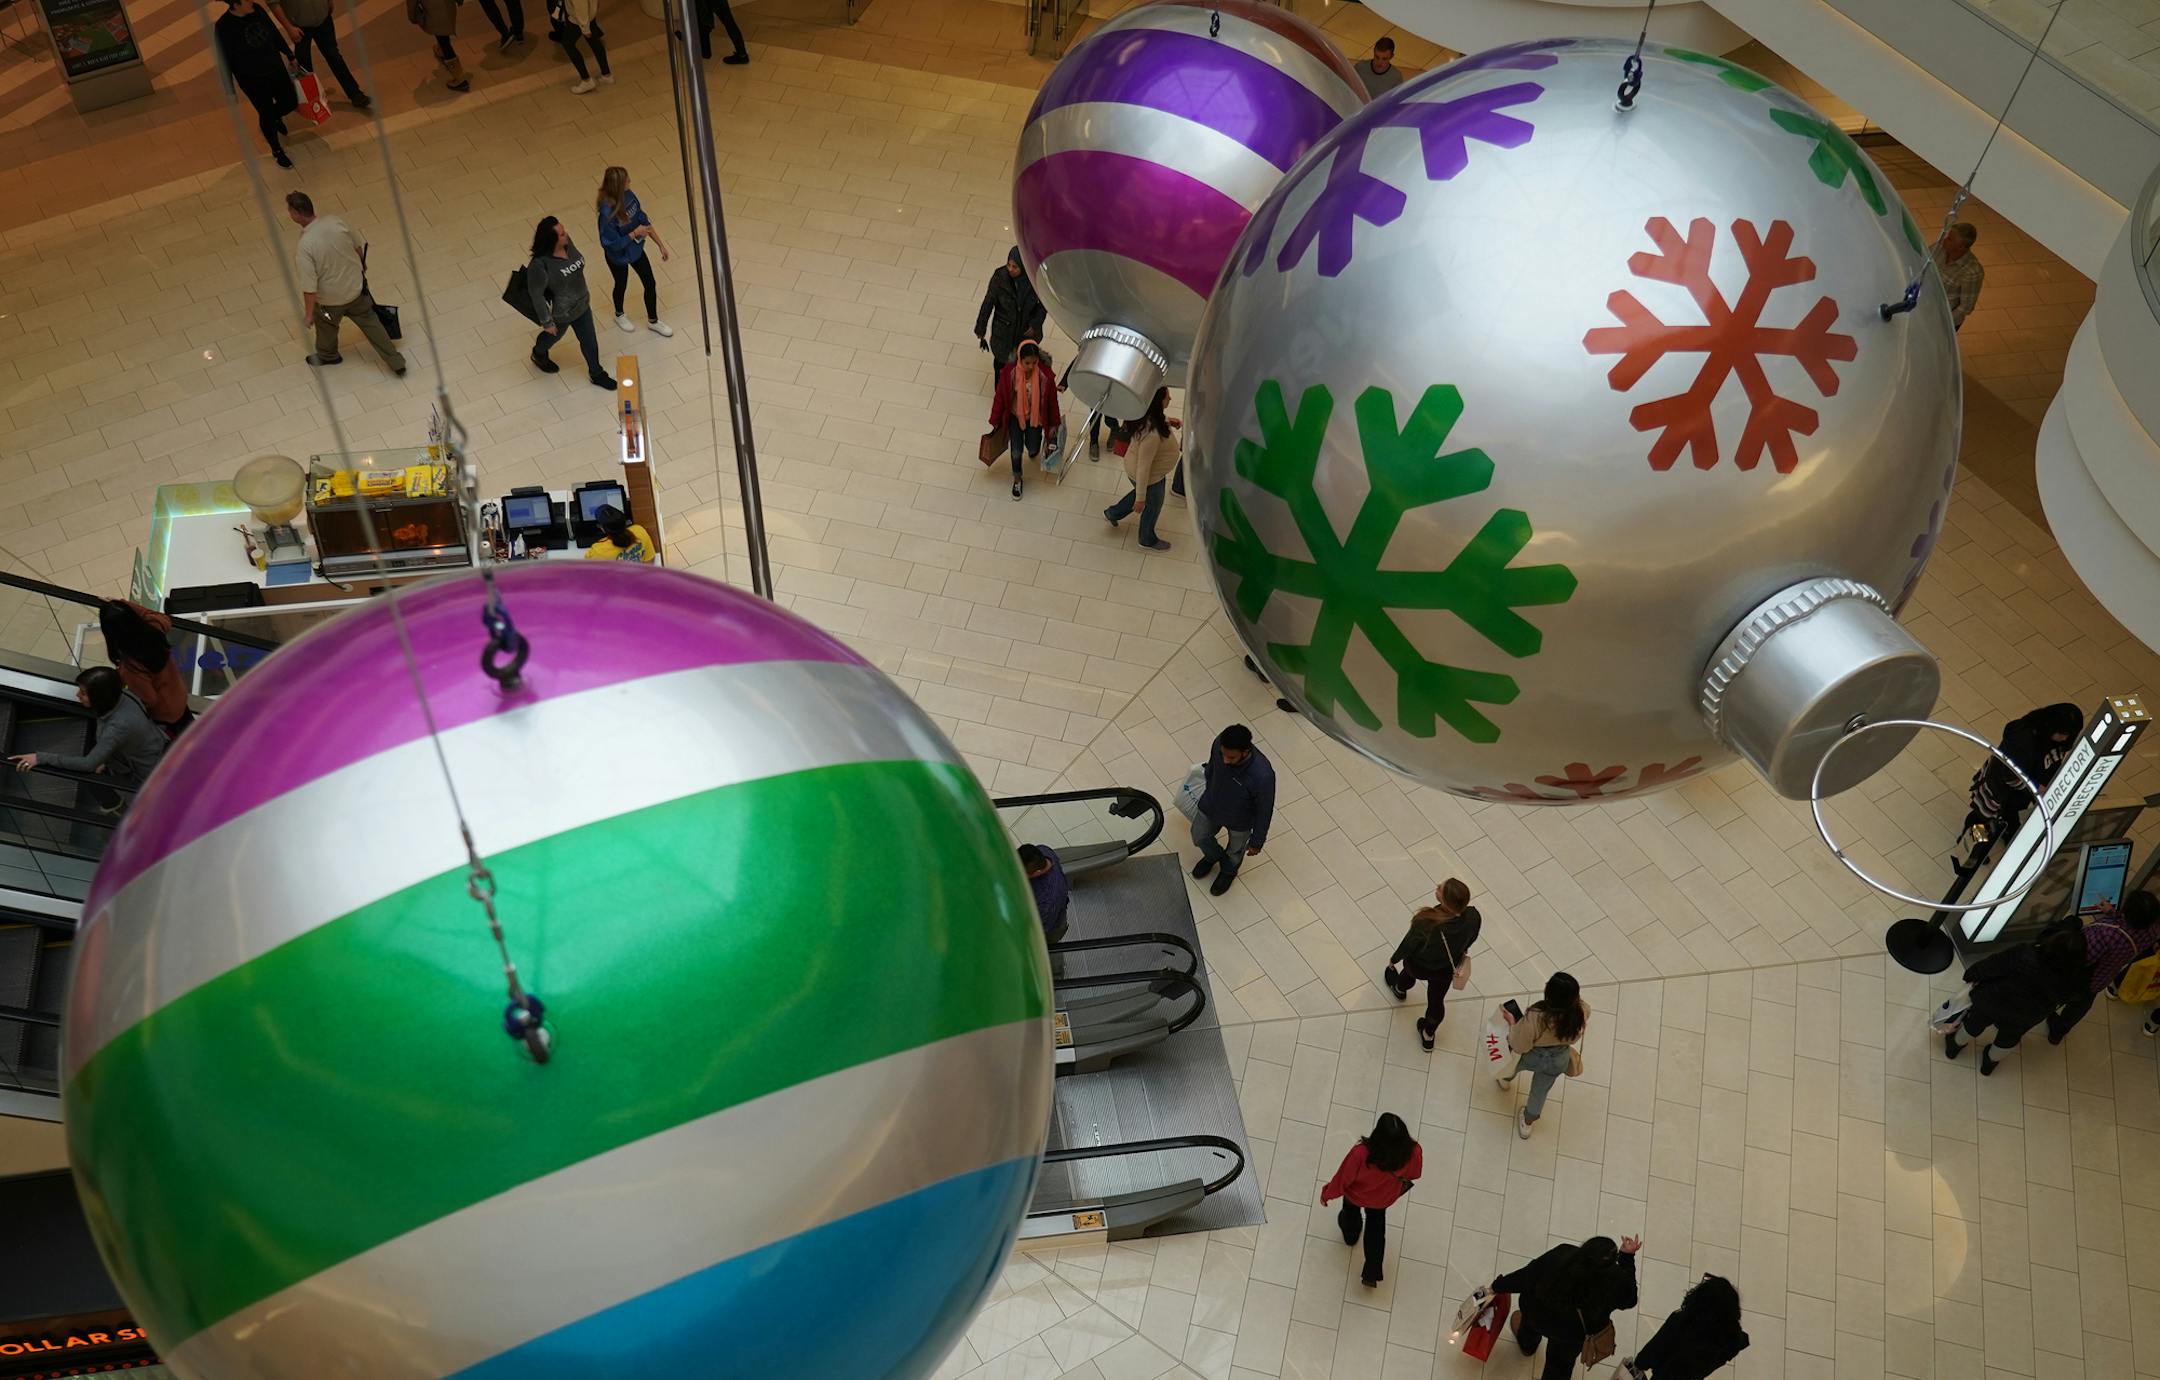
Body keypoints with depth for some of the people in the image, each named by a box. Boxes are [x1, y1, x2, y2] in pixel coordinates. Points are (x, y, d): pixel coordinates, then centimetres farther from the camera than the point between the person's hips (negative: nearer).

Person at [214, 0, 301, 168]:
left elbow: (275, 33, 6)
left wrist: (289, 55, 18)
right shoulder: (224, 27, -25)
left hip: (276, 69, 5)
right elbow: (225, 61, -17)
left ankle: (274, 117, 52)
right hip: (252, 80, -5)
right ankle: (277, 151, 35)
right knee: (266, 114, 10)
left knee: (290, 103, 16)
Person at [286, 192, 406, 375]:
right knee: (371, 324, 21)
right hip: (356, 288, 4)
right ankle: (397, 362, 28)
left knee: (325, 326, 28)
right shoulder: (336, 221, -18)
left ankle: (327, 355, 56)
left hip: (330, 300, -4)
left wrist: (308, 314, -13)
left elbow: (309, 286, -27)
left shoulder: (304, 247, -33)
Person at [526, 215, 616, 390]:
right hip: (560, 313, -5)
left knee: (589, 340, 20)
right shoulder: (540, 264, -37)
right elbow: (536, 294, -26)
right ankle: (539, 355, 61)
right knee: (553, 336, 27)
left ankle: (596, 374, 45)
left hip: (582, 305, 5)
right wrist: (546, 322, -17)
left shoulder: (567, 243, -17)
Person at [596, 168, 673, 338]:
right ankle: (619, 315, 55)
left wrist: (660, 244, -3)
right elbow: (613, 244, -31)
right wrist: (635, 233, -25)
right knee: (621, 285, 23)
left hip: (636, 249, 5)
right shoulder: (608, 213, -38)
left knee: (650, 284, 16)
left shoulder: (628, 196, -18)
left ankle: (653, 321, 41)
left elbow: (644, 220, -5)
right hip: (618, 257, -5)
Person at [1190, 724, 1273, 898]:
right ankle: (1213, 856, 63)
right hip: (1211, 806, 3)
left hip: (1240, 821, -3)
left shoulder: (1262, 775, -44)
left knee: (1235, 850, 29)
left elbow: (1265, 810, -24)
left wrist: (1257, 841, -9)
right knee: (1199, 837, 29)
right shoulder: (1220, 743, -32)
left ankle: (1229, 871, 63)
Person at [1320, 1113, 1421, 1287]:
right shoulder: (1414, 1152, -38)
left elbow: (1343, 1178, -25)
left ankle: (1350, 1235, 67)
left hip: (1356, 1195, -2)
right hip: (1384, 1198, 2)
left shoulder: (1361, 1153, -45)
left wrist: (1327, 1193, -4)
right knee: (1376, 1227, 34)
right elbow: (1414, 1174, -13)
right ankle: (1372, 1275, 44)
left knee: (1351, 1213, 35)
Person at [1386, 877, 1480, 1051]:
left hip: (1419, 966, -2)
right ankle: (1428, 1035, 54)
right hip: (1447, 970, 2)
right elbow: (1471, 939, -9)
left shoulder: (1426, 923, -45)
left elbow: (1409, 944, -24)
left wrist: (1393, 959, -3)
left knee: (1410, 972, 35)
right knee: (1437, 1000, 29)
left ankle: (1400, 989, 69)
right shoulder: (1473, 917, -33)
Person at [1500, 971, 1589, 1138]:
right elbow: (1575, 1037, -8)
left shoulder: (1535, 1018, -43)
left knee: (1513, 1064, 34)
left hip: (1532, 1056, -3)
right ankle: (1528, 1123, 55)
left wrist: (1512, 1023, -11)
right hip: (1558, 1061, 3)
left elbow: (1519, 1046, -25)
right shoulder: (1582, 1012, -32)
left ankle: (1506, 1079, 67)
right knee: (1540, 1091, 31)